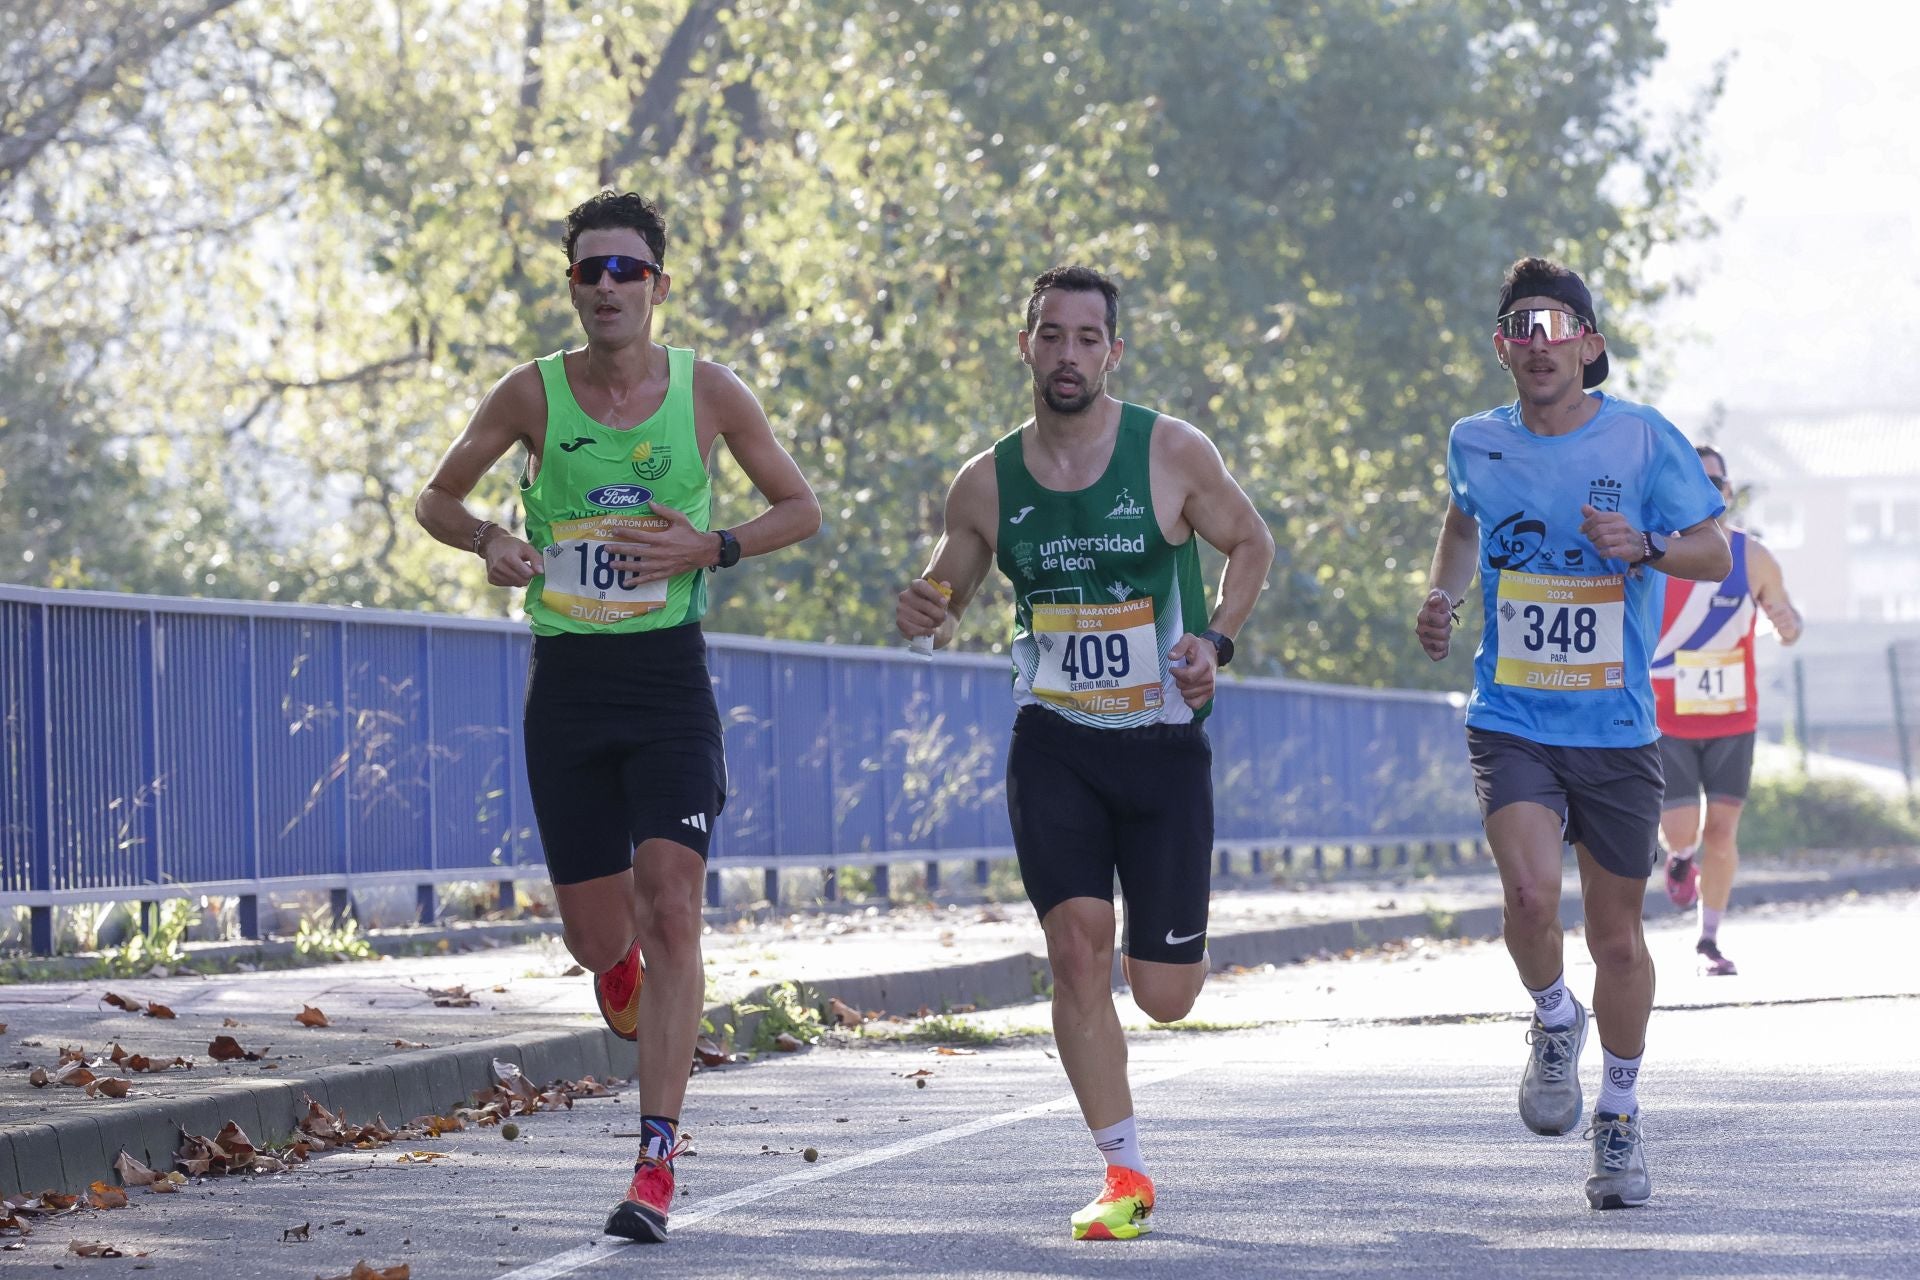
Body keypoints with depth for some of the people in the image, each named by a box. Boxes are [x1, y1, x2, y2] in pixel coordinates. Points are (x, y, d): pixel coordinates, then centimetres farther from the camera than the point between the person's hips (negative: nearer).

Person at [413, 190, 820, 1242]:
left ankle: (656, 1162, -11)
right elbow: (436, 498, 12)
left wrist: (710, 548, -9)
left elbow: (800, 509, 9)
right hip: (566, 681, 2)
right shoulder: (533, 394, 0)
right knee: (595, 935, 5)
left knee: (671, 911, -13)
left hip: (669, 679, -1)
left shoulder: (709, 392, -1)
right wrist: (488, 541, -10)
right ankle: (619, 954, 46)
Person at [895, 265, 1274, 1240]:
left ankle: (1169, 943, 39)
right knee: (1076, 943, -15)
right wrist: (924, 613, -11)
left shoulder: (1172, 452, -7)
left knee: (1163, 997, -1)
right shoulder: (987, 482, -1)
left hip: (1164, 743, -1)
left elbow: (1251, 544, 8)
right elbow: (946, 591, 13)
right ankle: (1124, 1175, -3)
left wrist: (1216, 639, -8)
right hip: (1052, 744, 1)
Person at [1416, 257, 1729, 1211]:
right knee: (1531, 894, -23)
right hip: (1511, 723, 0)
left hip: (1615, 730, 0)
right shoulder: (1477, 444, 3)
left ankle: (1619, 1122, 27)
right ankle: (1554, 1024, 9)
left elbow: (1714, 554, -1)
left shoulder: (1644, 440, -5)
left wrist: (1647, 547, -21)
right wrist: (1442, 593, 9)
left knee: (1617, 935, 7)